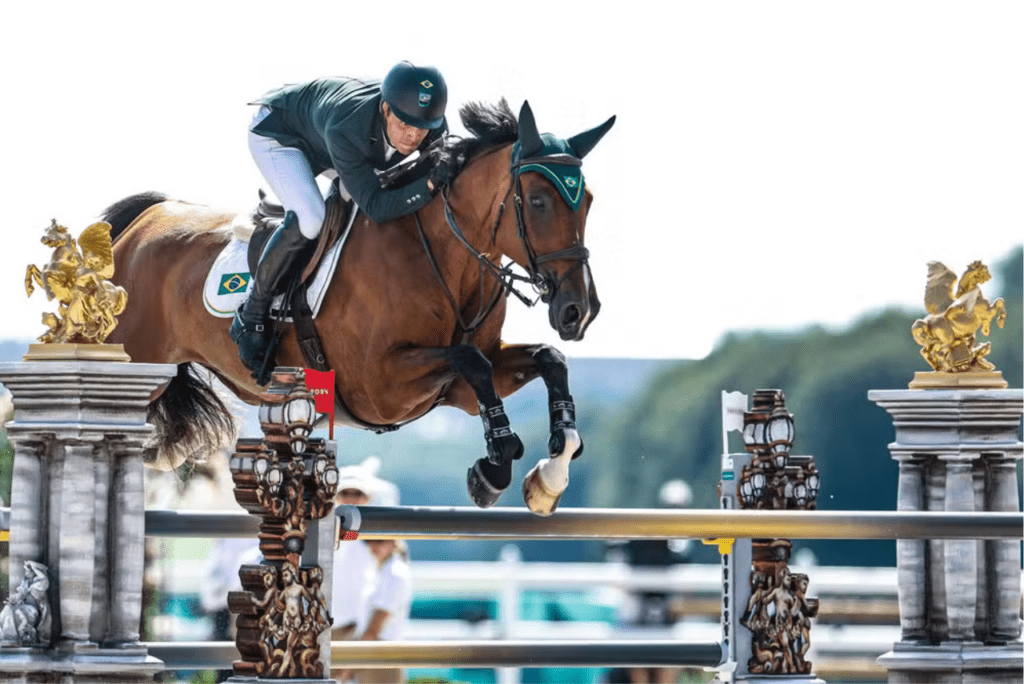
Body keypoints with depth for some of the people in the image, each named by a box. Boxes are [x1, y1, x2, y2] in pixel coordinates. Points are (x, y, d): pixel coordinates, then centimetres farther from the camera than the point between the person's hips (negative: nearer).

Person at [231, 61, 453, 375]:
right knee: (309, 219, -28)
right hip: (276, 133, -7)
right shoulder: (345, 127, -46)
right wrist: (429, 184, -57)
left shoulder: (435, 125, -29)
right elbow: (376, 205, -45)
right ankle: (250, 318, -13)